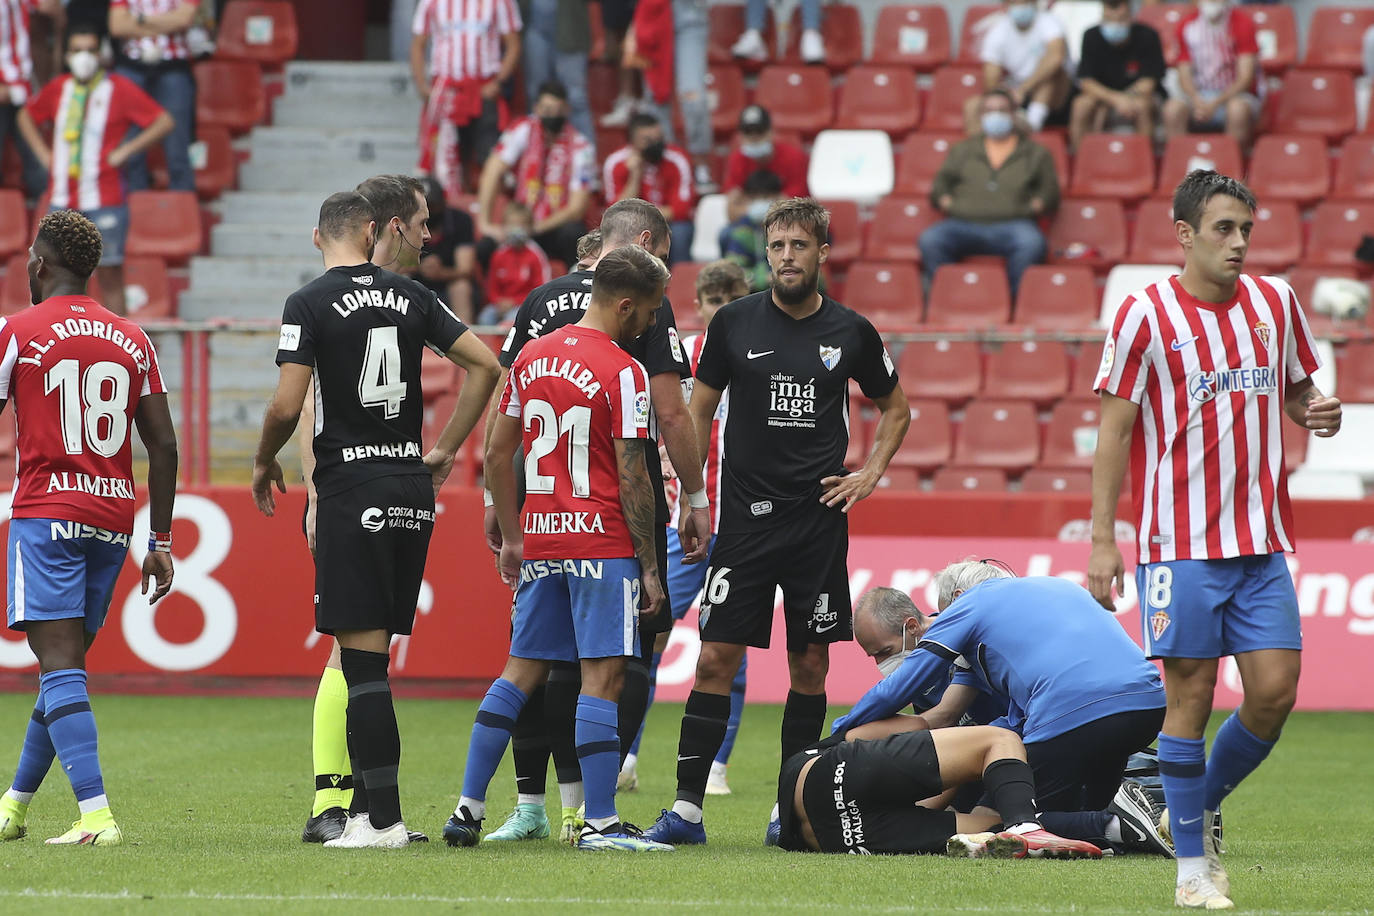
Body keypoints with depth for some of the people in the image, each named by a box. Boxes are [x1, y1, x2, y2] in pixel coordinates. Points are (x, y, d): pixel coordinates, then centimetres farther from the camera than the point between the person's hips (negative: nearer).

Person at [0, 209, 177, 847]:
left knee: (61, 669, -10)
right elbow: (164, 446, 10)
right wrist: (161, 543, 14)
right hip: (114, 519, 5)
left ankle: (96, 814, -23)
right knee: (66, 668, 15)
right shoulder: (133, 340, 11)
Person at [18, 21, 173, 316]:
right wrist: (42, 153, 13)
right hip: (62, 200, 4)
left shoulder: (119, 89, -3)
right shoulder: (58, 89, 10)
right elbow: (26, 116, 27)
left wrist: (125, 151, -10)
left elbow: (164, 122, -7)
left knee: (110, 275, -1)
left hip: (104, 202, -4)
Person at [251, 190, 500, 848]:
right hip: (412, 488, 5)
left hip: (350, 490, -5)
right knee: (372, 656, 11)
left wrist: (264, 462, 8)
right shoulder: (410, 298, 8)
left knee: (363, 653, -6)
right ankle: (365, 806, 13)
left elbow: (287, 405, -12)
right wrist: (445, 449, 17)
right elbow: (485, 365, 9)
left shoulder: (310, 304, -6)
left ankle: (383, 817, -10)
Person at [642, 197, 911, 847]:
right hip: (744, 518, -1)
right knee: (716, 658, -6)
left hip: (819, 519, 1)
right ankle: (687, 807, -4)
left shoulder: (851, 333, 3)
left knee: (810, 663, 4)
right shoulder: (735, 323, 1)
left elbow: (895, 410, 19)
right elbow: (699, 409, 10)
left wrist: (871, 474, 6)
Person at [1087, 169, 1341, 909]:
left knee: (1274, 692, -3)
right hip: (1180, 541, -4)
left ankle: (1203, 804, 22)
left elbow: (1297, 391, 21)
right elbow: (1114, 431, -3)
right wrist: (1102, 538, -7)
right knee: (1190, 695, -3)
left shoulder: (1275, 302, 8)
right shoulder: (1146, 315, -5)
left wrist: (1318, 411, -4)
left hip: (1261, 541, 4)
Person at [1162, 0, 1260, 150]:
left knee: (1238, 108, -38)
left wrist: (1215, 104, -24)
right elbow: (1184, 75, 2)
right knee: (1173, 108, -29)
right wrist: (1198, 102, -19)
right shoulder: (1187, 25, 3)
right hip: (1199, 96, 2)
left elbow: (1245, 77, -11)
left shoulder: (1242, 23, -7)